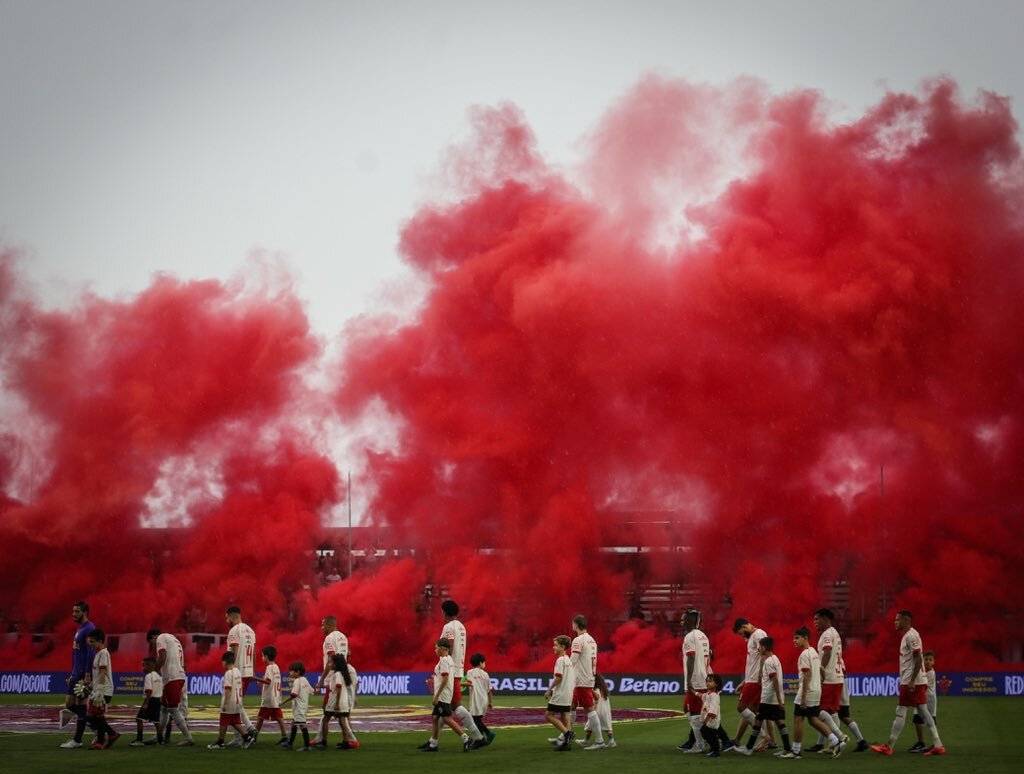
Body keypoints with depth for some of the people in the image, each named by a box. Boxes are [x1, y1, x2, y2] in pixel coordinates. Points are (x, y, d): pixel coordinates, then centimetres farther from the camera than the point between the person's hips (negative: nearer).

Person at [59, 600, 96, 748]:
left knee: (80, 705, -5)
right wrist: (72, 674, 23)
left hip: (84, 674, -10)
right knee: (69, 704, 9)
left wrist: (87, 675, -25)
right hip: (76, 674, 10)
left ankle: (77, 740, 1)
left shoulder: (89, 629, -13)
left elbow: (91, 653, -20)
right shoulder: (79, 629, 18)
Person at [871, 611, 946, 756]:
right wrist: (904, 681, 24)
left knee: (901, 712, -5)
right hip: (918, 682, 10)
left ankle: (888, 747, -1)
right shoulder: (908, 635, 17)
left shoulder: (911, 636, -14)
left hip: (911, 682, -10)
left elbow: (918, 659, -21)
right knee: (924, 712, 7)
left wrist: (912, 681, -24)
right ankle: (937, 745, 5)